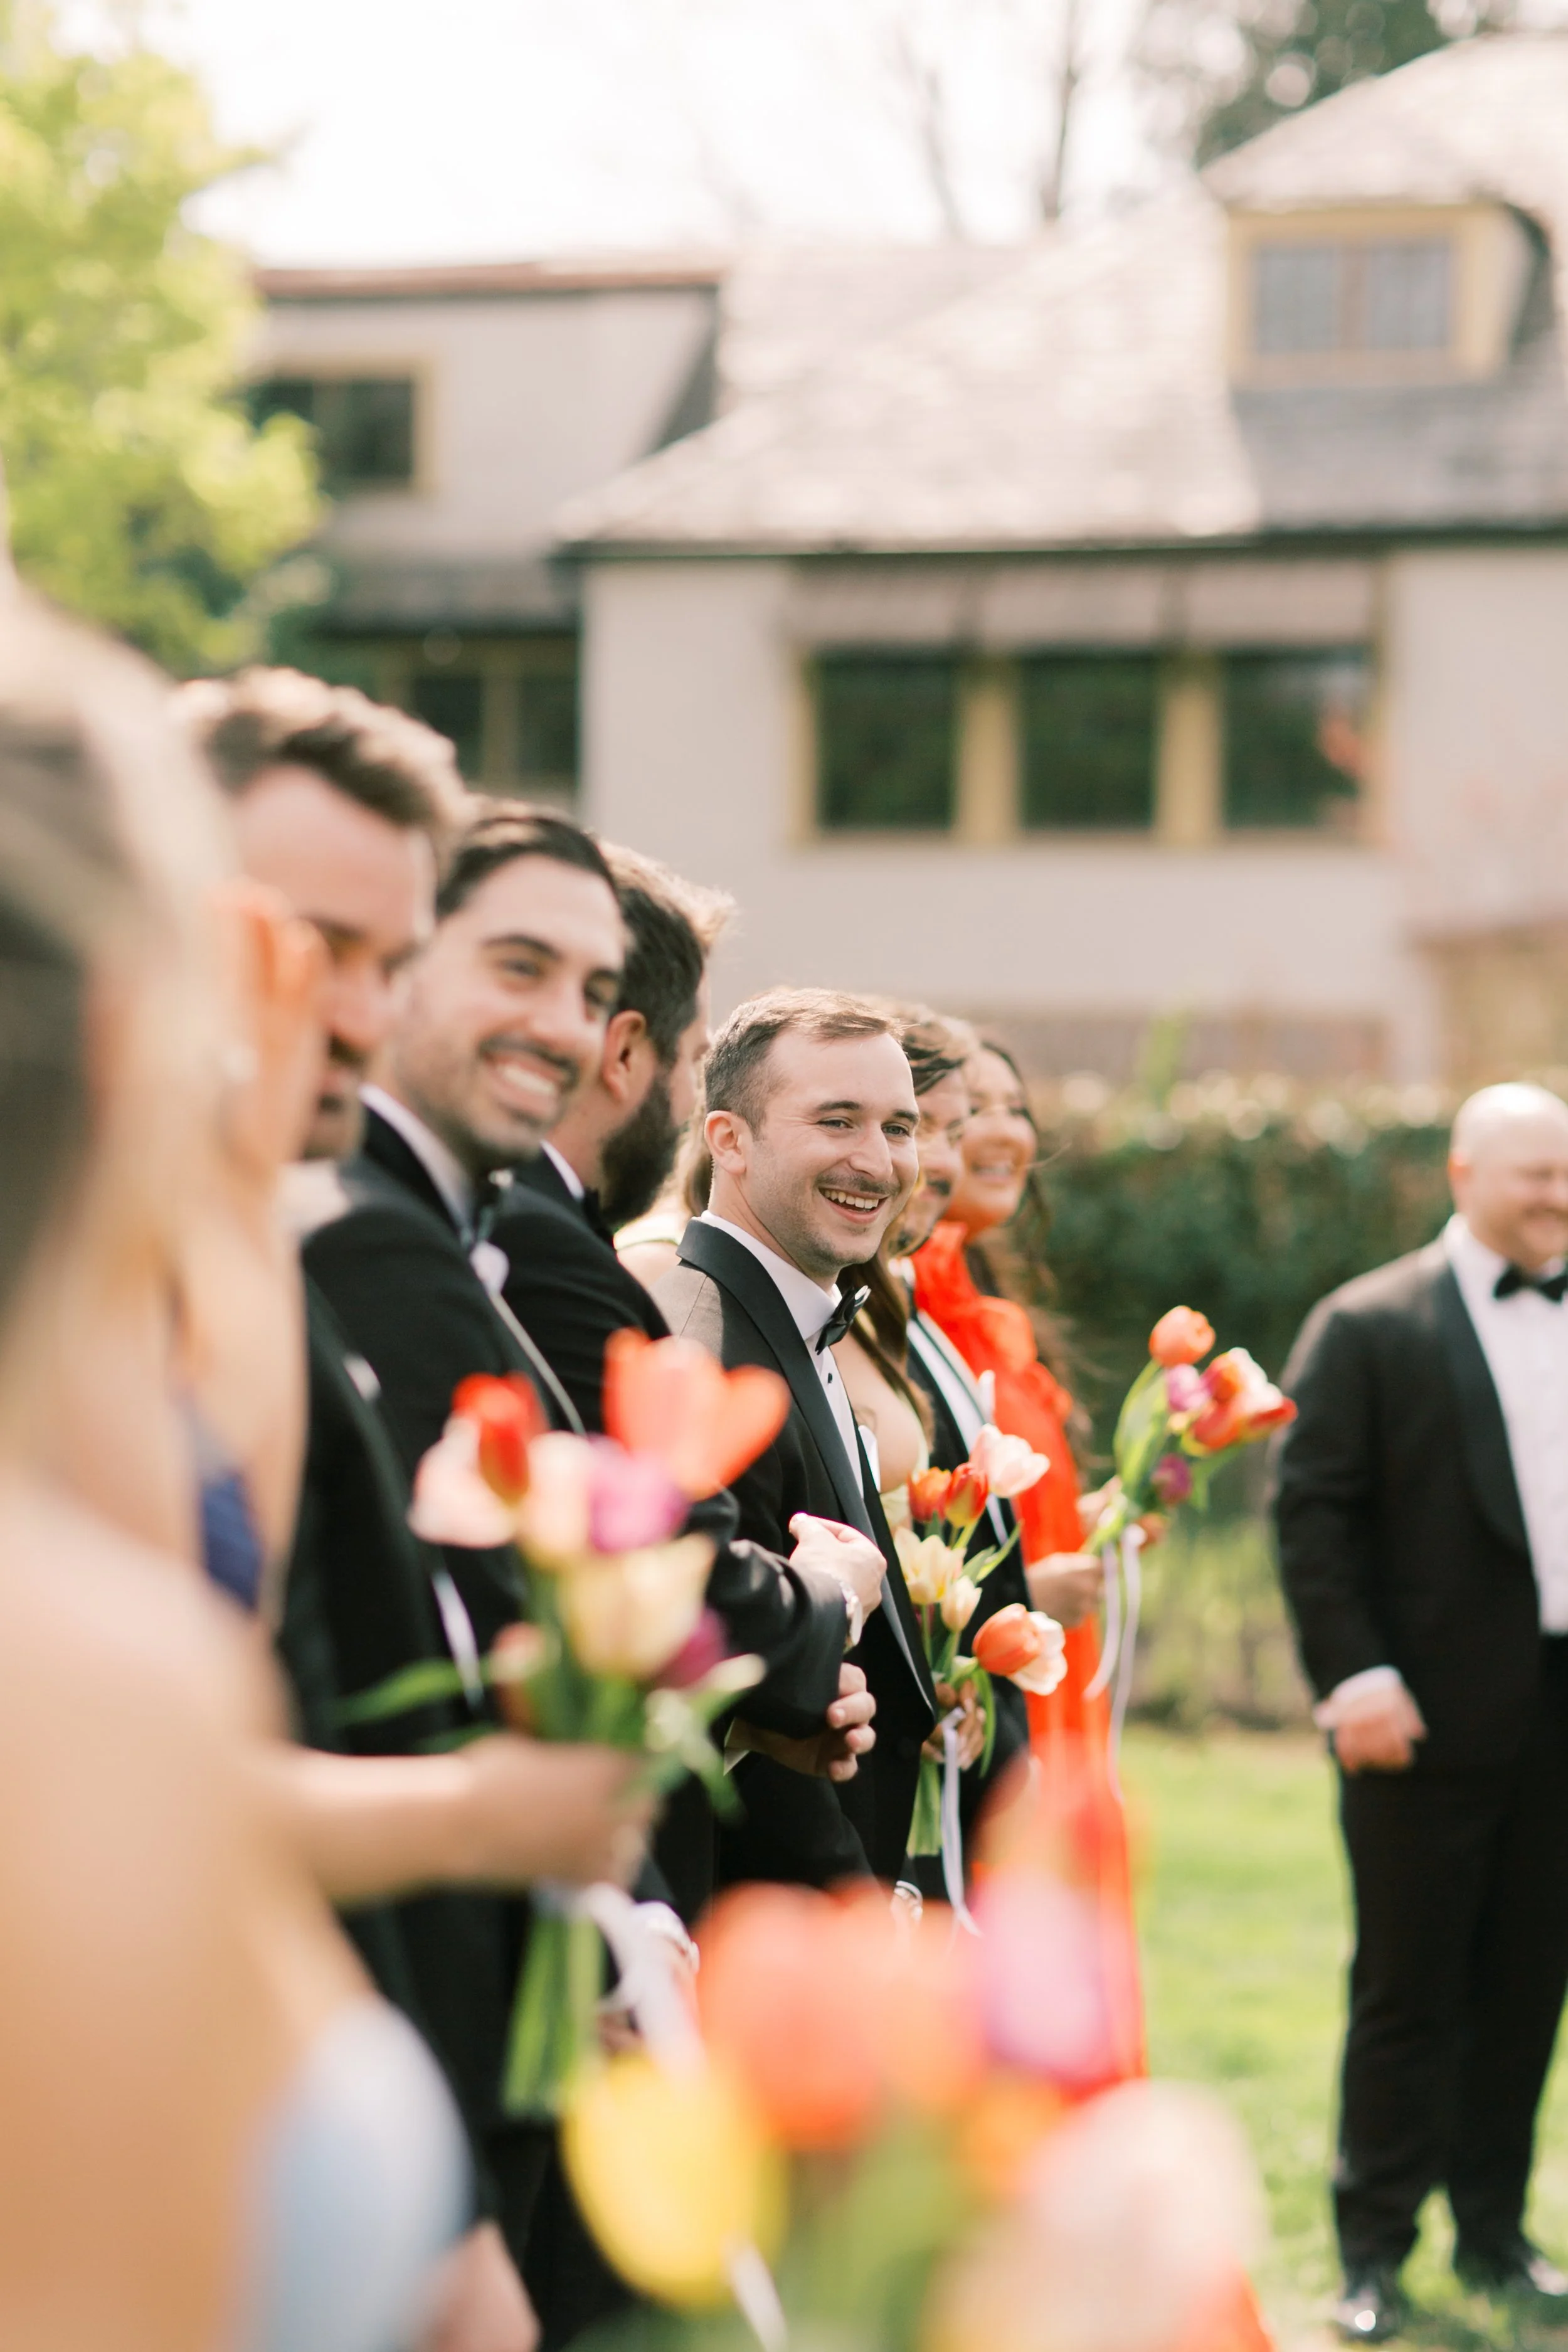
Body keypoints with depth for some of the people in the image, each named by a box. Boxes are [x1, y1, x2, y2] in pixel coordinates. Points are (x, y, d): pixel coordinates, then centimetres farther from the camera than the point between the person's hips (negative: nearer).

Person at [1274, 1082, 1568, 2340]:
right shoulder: (1368, 1327, -3)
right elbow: (1310, 1509, -7)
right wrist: (1352, 1677, -15)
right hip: (1434, 1717, -4)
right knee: (1407, 1988, 3)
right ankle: (1374, 2250, 12)